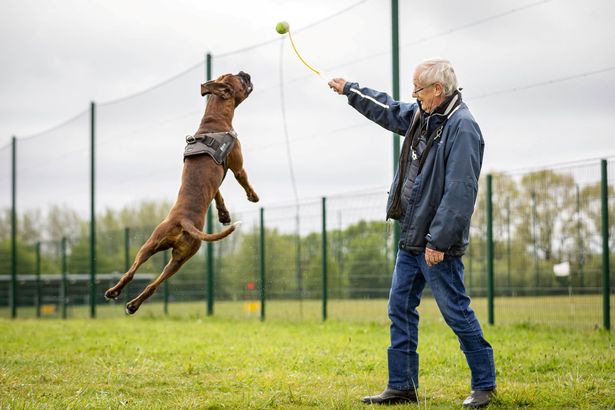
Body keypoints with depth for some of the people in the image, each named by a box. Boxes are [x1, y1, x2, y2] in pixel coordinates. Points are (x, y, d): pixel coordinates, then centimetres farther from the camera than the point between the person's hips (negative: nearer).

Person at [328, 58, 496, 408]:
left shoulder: (462, 127, -18)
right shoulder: (422, 117, 10)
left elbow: (460, 190, -23)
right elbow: (388, 110, 32)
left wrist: (439, 240, -24)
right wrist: (349, 89, 35)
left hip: (438, 244, -9)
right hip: (411, 238, 9)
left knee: (456, 312, -2)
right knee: (400, 308, 11)